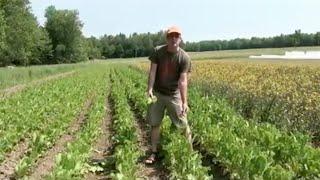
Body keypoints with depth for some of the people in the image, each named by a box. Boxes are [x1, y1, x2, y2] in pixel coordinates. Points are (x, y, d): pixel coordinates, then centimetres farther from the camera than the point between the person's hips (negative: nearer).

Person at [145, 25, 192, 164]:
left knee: (183, 125, 2)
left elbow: (183, 81, -20)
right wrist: (149, 89, -25)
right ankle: (154, 153, 21)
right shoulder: (157, 51, -8)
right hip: (157, 93, 2)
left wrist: (184, 102, -27)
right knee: (154, 123, 8)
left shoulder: (184, 57, -15)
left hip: (174, 95, -2)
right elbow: (152, 71, -11)